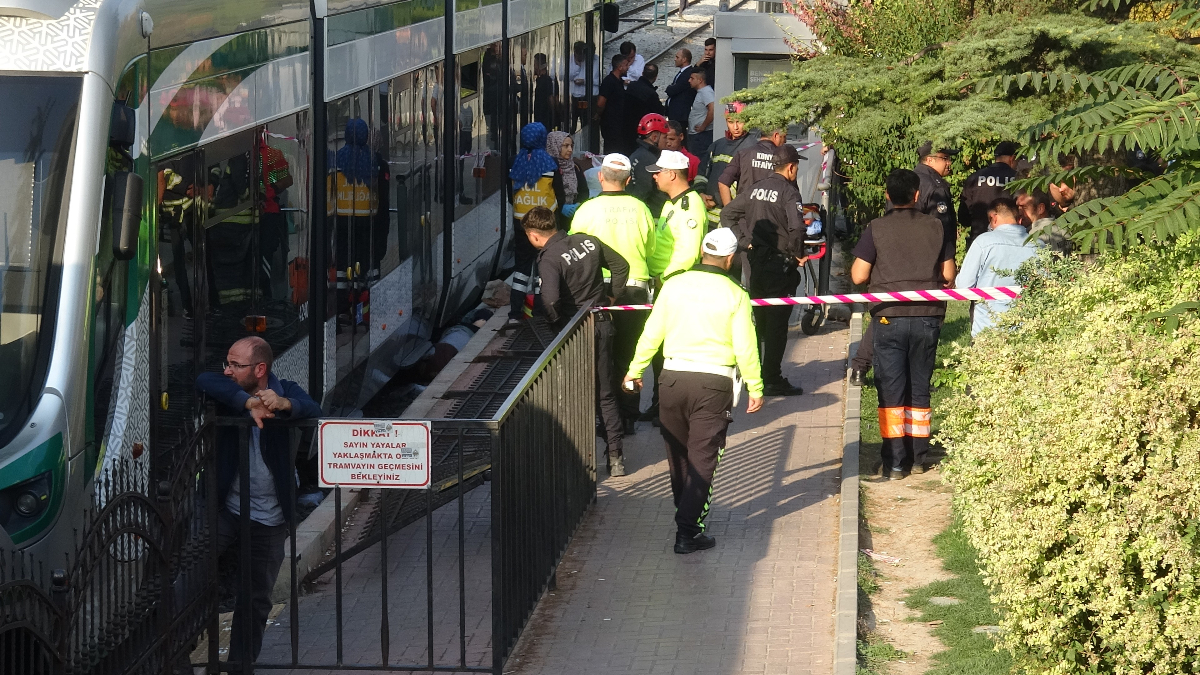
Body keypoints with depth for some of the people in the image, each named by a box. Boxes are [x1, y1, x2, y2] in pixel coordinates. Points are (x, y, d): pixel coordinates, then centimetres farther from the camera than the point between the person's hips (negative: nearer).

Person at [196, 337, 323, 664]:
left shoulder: (286, 391, -5)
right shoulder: (229, 392, -5)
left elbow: (313, 411, -24)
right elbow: (204, 381, -27)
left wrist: (284, 404, -46)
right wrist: (249, 403, -40)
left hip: (269, 519, 0)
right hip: (226, 509, 0)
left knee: (255, 600, 8)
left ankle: (241, 664, 22)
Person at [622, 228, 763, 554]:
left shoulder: (674, 285, 0)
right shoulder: (734, 295, -6)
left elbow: (652, 334, 5)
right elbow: (745, 348, -6)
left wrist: (635, 370, 18)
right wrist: (755, 388, 5)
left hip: (674, 377, 3)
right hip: (714, 383, -2)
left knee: (678, 453, 19)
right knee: (702, 459, 1)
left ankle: (688, 513, 34)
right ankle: (688, 532, -3)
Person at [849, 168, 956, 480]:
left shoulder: (876, 229, -6)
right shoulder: (935, 227, 1)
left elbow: (858, 276, -7)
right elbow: (949, 275, 3)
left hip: (890, 317, -2)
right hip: (927, 317, 2)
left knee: (891, 391, 2)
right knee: (920, 389, 13)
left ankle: (895, 462, -1)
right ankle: (918, 457, 16)